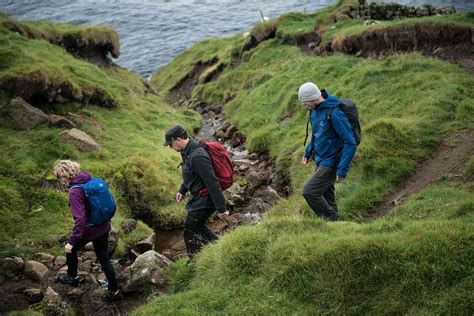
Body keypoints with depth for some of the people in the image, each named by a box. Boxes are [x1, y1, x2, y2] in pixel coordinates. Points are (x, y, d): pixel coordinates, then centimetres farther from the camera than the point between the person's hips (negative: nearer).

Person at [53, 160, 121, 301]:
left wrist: (72, 241, -26)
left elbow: (80, 219, -30)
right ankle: (114, 291, 22)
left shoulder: (74, 191, -25)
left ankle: (72, 277, 43)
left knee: (71, 249, 22)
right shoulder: (89, 180, -4)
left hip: (88, 230, -6)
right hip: (103, 227, 7)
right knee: (104, 258, 17)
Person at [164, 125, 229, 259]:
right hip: (198, 198, 10)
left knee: (190, 234, 2)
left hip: (203, 201, -10)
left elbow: (212, 182, -29)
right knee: (199, 227, 25)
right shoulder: (188, 151, 3)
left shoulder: (197, 156, -30)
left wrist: (221, 208, -27)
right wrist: (182, 190, 26)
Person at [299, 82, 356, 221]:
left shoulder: (334, 113, -25)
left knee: (309, 192, -13)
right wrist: (308, 152, 18)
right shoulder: (314, 110, 2)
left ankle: (332, 219, 5)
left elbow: (350, 143, -24)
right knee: (326, 195, 17)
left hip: (331, 163, -9)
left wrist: (342, 169, -25)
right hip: (321, 161, 9)